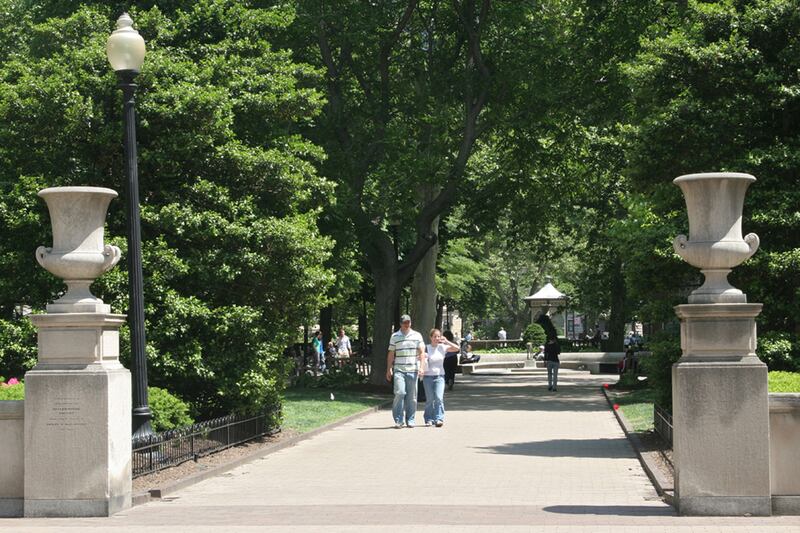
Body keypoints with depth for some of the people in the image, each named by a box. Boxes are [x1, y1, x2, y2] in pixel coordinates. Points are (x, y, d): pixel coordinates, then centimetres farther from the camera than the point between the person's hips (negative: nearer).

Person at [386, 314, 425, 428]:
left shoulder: (417, 336, 9)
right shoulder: (395, 336, 9)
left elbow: (422, 352, 4)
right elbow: (391, 354, 10)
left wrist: (421, 366, -9)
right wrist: (389, 369, 4)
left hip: (413, 370, 1)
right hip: (399, 370, -1)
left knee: (412, 396, 4)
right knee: (400, 393, -13)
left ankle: (410, 420, 13)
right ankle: (398, 420, -6)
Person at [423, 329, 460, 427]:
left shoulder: (442, 347, 4)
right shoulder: (426, 348, 0)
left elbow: (457, 348, -2)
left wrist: (446, 341, -8)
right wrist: (424, 359, -16)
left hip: (439, 376, 1)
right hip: (428, 377, -1)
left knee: (439, 398, -13)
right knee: (429, 399, 0)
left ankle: (439, 419, -13)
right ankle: (429, 419, 12)